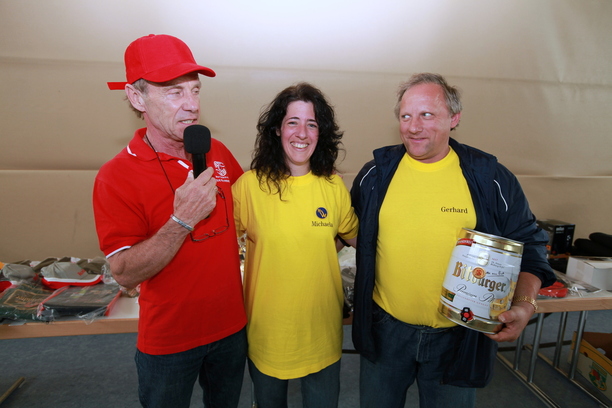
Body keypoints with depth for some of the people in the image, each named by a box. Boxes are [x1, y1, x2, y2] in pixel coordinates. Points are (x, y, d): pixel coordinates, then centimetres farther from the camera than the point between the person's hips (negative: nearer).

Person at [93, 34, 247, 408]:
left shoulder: (218, 153, -5)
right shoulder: (116, 177, -17)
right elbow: (125, 274, -20)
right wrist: (182, 221, -31)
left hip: (232, 327, 4)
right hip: (168, 342, -3)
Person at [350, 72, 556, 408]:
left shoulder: (492, 178, -7)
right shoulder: (375, 173, -4)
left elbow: (528, 245, 1)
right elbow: (352, 233, 9)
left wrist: (524, 305, -13)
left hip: (460, 334, -1)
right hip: (385, 329, 2)